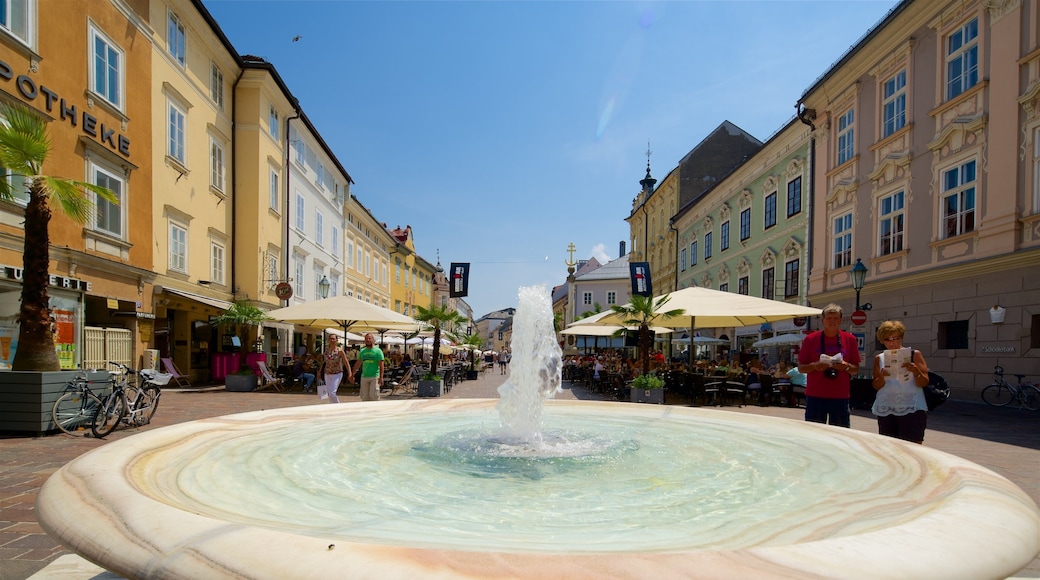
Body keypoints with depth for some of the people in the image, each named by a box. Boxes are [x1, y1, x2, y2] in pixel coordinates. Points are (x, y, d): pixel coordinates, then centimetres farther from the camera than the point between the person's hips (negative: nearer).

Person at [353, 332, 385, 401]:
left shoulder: (377, 351, -2)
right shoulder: (362, 351, 12)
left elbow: (381, 365, -7)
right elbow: (358, 364, 21)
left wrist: (381, 377, -15)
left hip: (375, 377, -5)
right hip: (364, 377, 5)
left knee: (373, 395, -9)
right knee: (364, 397, 5)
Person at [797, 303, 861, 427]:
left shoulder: (850, 339, 6)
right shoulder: (811, 339, 1)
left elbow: (856, 369, 10)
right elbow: (801, 368, 4)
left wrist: (846, 366, -11)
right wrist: (814, 366, -15)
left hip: (840, 397, 1)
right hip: (815, 396, -1)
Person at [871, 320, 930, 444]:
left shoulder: (914, 354, 2)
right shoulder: (879, 358, 8)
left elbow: (924, 383, -2)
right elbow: (876, 386, 4)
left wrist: (916, 371, -21)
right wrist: (882, 377, -16)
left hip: (911, 409, -3)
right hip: (886, 410, 3)